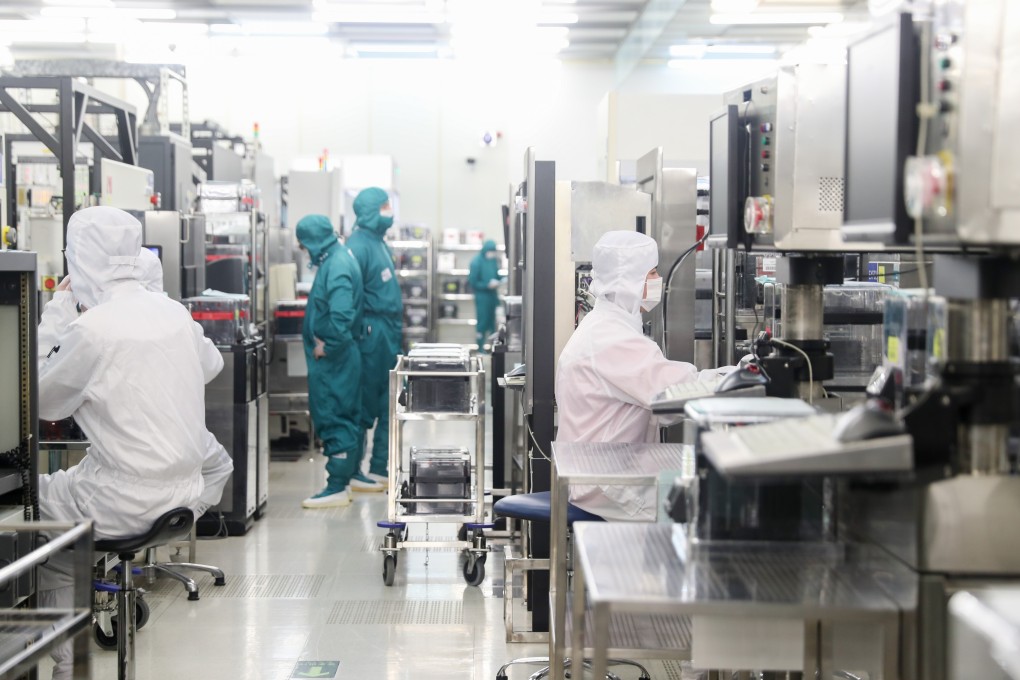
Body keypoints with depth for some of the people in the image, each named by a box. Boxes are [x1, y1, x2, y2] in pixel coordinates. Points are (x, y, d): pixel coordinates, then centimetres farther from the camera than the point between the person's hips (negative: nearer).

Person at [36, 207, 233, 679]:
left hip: (128, 502, -6)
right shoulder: (172, 312, 3)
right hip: (186, 488, 6)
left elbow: (42, 403, -2)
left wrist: (58, 314, 2)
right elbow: (209, 366, 24)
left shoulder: (89, 330, -17)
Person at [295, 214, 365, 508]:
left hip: (333, 359, -10)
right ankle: (342, 482, 24)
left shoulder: (337, 267, -21)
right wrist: (323, 342, 9)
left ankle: (337, 488, 1)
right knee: (342, 419, 15)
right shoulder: (337, 258, 11)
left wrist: (327, 346, -19)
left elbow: (341, 316, -31)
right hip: (337, 355, 10)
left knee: (334, 420, -5)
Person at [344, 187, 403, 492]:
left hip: (389, 334, 10)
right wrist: (358, 335, -20)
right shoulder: (358, 246, -14)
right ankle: (352, 473, 5)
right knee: (364, 406, -3)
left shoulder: (379, 242, 16)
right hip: (371, 333, -10)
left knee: (389, 405, 12)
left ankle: (381, 469, 20)